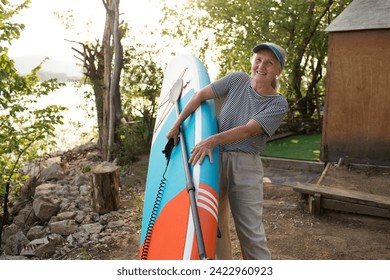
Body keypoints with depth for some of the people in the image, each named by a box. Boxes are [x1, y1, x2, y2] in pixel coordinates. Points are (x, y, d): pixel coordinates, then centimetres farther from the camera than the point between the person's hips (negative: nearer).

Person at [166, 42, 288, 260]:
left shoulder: (278, 104, -7)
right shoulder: (238, 80, 1)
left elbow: (248, 130, -20)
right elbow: (201, 95, 5)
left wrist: (213, 140, -32)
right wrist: (177, 124, 2)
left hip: (245, 167, -3)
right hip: (214, 159, 3)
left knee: (251, 230, -4)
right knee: (215, 223, 12)